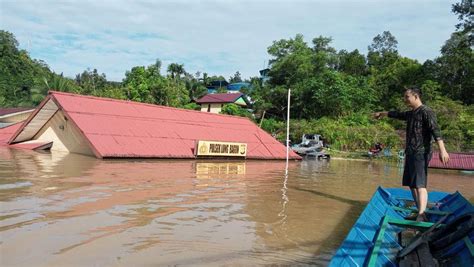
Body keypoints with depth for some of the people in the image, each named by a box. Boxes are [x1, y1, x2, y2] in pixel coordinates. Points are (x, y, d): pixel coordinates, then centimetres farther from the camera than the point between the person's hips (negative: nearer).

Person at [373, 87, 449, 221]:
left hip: (420, 154, -9)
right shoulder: (411, 114, 18)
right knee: (411, 184, 9)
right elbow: (397, 114, 37)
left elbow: (435, 130, -20)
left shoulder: (426, 112, -8)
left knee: (419, 184, -17)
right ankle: (420, 212, 14)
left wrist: (442, 150, -31)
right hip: (410, 153, 9)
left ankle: (421, 216, -23)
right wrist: (382, 114, 52)